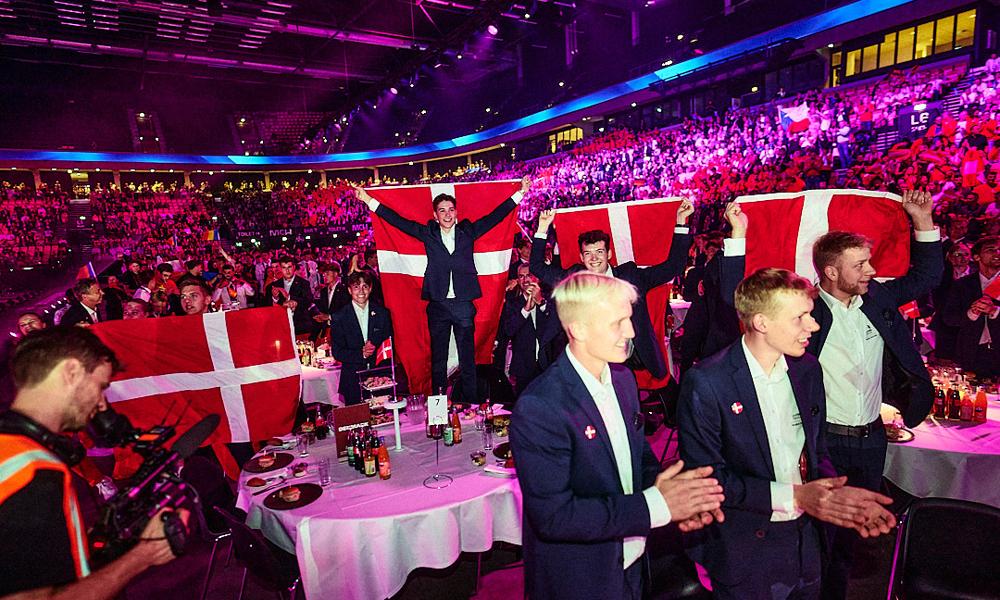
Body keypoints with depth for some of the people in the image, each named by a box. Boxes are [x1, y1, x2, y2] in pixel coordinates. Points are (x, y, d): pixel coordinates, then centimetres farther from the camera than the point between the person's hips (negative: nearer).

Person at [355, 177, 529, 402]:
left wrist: (519, 193, 5)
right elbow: (398, 221, 6)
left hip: (464, 304, 0)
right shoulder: (428, 233, 7)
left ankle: (470, 403, 15)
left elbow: (496, 215, 8)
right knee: (438, 359, 9)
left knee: (468, 358, 5)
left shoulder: (468, 231, 7)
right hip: (437, 305, 0)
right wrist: (369, 200, 2)